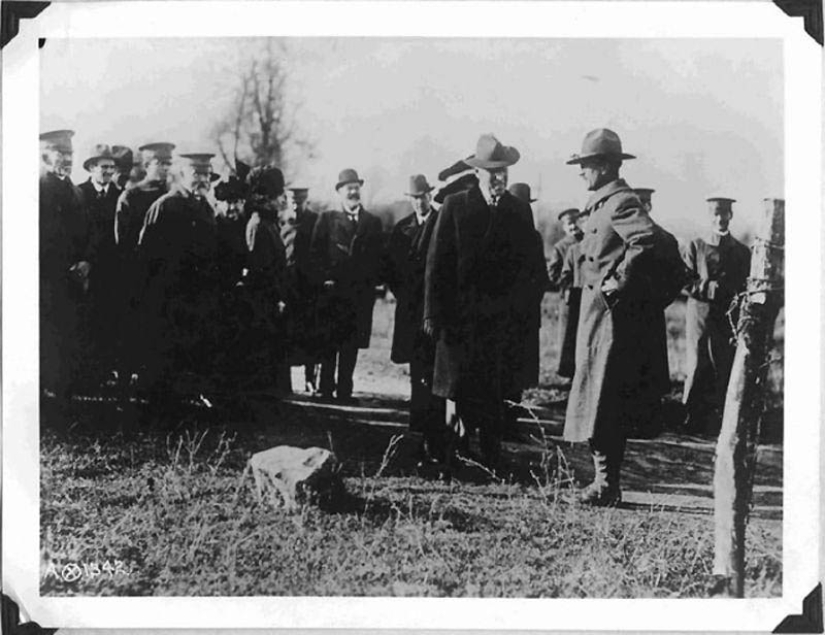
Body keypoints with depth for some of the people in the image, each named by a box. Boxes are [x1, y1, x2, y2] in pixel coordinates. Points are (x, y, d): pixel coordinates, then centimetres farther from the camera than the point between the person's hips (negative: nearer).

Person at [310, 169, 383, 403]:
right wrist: (325, 278, -7)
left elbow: (376, 259, 10)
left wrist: (369, 283, -2)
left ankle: (344, 390, 4)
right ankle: (325, 389, 4)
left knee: (351, 344, 0)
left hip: (360, 293, 1)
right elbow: (316, 252, 3)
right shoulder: (327, 219, 9)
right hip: (332, 291, -1)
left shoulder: (373, 223, 13)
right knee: (329, 342, -2)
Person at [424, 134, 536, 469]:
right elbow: (437, 263, -1)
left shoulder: (520, 210, 9)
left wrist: (524, 313, 5)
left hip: (506, 320, 2)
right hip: (462, 314, -2)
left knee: (497, 397, -1)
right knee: (459, 391, -2)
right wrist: (433, 313, -6)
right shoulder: (455, 206, 2)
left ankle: (491, 463, 6)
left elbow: (528, 266, 11)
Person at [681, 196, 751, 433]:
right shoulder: (695, 247, 7)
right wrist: (710, 287, -16)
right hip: (699, 315, -1)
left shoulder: (741, 252, 10)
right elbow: (686, 282, 1)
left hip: (728, 319, 1)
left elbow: (746, 289, 8)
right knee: (697, 367, -4)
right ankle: (693, 419, 5)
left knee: (725, 368, -2)